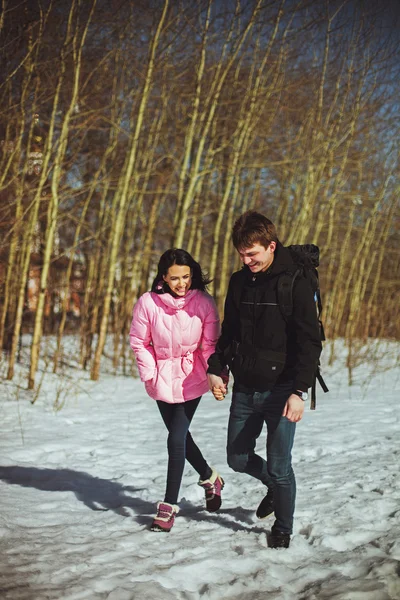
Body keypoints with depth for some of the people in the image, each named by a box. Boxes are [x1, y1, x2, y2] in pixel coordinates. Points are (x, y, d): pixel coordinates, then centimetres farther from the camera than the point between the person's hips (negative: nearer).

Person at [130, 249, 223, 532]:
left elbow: (210, 344, -7)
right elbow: (139, 342, -3)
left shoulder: (204, 303, -15)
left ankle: (170, 504, 2)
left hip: (191, 379, -3)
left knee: (176, 438, -9)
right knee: (180, 435, 17)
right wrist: (150, 374, -9)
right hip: (162, 378, 3)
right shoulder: (148, 303, -15)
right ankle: (210, 478, 42)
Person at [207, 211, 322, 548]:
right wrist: (216, 369, 3)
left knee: (279, 466, 1)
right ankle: (274, 487, 43)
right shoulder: (239, 282, 5)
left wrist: (300, 391, -22)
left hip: (280, 390, -6)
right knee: (238, 458, 14)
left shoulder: (295, 283, -13)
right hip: (245, 390, 6)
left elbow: (310, 342, -15)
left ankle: (283, 528, 25)